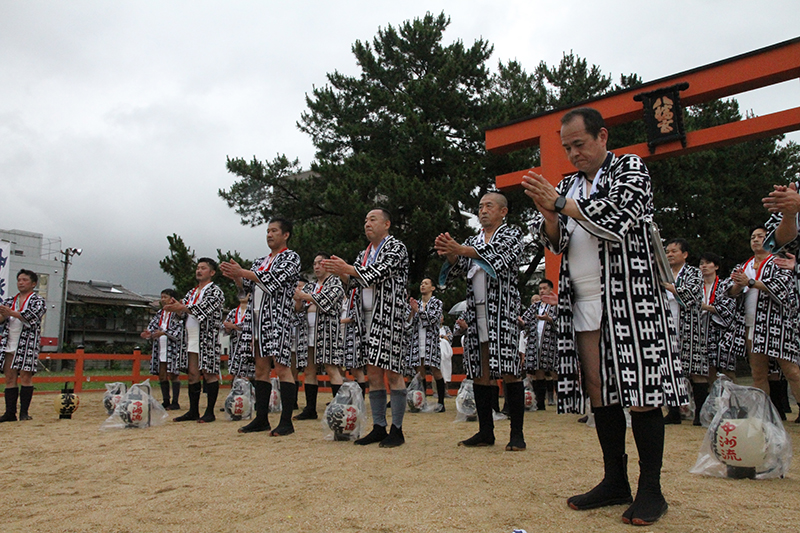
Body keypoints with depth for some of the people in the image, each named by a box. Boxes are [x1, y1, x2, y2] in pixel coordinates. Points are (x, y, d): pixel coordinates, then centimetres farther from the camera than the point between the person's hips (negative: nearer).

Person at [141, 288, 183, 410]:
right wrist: (149, 334, -10)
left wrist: (164, 333, -24)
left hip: (173, 349, -7)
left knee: (173, 375, -3)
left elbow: (179, 331, -15)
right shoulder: (159, 313, 16)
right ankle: (166, 401, 17)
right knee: (162, 376, 8)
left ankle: (175, 402, 4)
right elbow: (153, 326, 11)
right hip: (160, 349, 7)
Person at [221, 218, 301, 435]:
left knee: (281, 367, -9)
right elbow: (247, 287, 18)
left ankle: (287, 422, -6)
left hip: (278, 318, -7)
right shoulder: (260, 261, 22)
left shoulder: (291, 257, 1)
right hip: (258, 318, 7)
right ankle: (261, 419, 15)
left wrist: (241, 272, -15)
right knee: (261, 368, 9)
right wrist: (235, 276, -3)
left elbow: (274, 279, -15)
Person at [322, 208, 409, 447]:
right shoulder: (365, 254, 21)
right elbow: (352, 281, 17)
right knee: (372, 373, 7)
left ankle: (397, 430, 0)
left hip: (388, 315, -7)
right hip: (368, 317, 7)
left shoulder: (395, 247, 0)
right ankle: (378, 427, 14)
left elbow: (380, 273, -14)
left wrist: (347, 268, -11)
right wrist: (340, 272, -3)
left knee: (392, 372, -7)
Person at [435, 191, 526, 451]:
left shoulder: (512, 234, 8)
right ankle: (485, 432, 11)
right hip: (476, 310, 5)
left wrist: (461, 249, -22)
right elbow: (459, 267, 9)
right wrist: (450, 253, -13)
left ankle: (517, 433, -3)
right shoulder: (473, 241, 22)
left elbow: (498, 254, -12)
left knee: (508, 369, -9)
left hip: (502, 307, -5)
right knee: (479, 370, 4)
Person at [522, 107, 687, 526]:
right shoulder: (569, 186, 18)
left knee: (640, 391, -5)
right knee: (599, 392, 6)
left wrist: (560, 203, -12)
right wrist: (548, 213, -8)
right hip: (583, 307, 5)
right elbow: (555, 242, 12)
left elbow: (617, 219, -12)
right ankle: (615, 482, 17)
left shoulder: (630, 168, 5)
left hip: (629, 301, -5)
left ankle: (651, 490, 5)